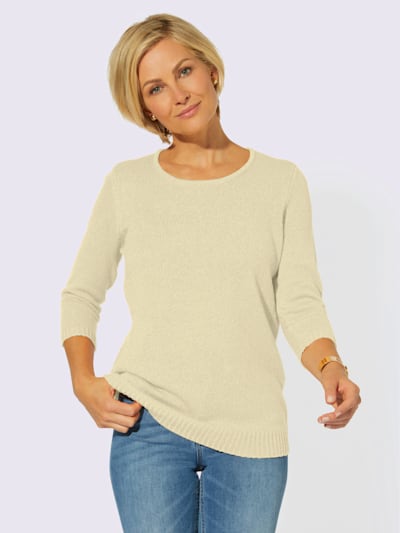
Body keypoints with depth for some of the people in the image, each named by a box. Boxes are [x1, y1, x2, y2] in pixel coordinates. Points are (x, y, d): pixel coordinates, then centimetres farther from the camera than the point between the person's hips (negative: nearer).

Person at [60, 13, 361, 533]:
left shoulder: (282, 182, 4)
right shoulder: (127, 185, 4)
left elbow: (300, 302, -1)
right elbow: (81, 293, 12)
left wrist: (330, 368, -21)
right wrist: (83, 381, -4)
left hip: (253, 429, 1)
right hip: (149, 424, 0)